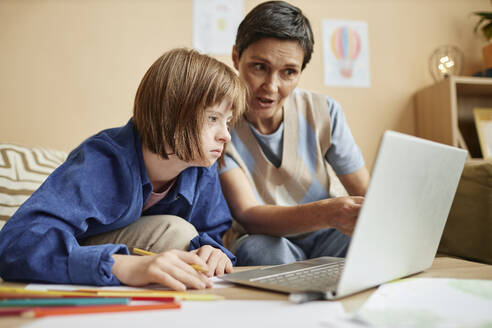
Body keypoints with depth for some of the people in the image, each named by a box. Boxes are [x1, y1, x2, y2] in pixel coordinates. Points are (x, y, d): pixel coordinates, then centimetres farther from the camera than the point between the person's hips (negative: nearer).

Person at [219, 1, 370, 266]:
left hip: (323, 240, 2)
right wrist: (327, 213, -44)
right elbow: (247, 215, -25)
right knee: (257, 248, -35)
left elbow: (366, 193, -2)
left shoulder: (323, 113, -6)